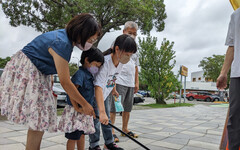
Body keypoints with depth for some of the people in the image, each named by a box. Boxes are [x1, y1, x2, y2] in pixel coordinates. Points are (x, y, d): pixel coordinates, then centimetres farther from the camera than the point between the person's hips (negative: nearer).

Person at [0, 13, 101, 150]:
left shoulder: (66, 37, 0)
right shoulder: (61, 43, -29)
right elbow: (65, 83, -26)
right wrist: (85, 104, -16)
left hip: (38, 74, 9)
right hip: (24, 71, -9)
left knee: (39, 119, 10)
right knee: (38, 120, -9)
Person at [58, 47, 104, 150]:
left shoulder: (90, 75, 10)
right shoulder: (80, 74, -18)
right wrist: (77, 108, -21)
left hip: (85, 111, 9)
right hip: (75, 111, -9)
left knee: (82, 134, 19)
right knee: (73, 137, 1)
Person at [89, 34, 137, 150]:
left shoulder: (120, 63, -11)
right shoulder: (105, 63, -36)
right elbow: (98, 88, -44)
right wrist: (102, 112, -49)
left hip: (105, 94, 7)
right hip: (94, 94, -7)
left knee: (107, 119, 14)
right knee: (96, 119, -4)